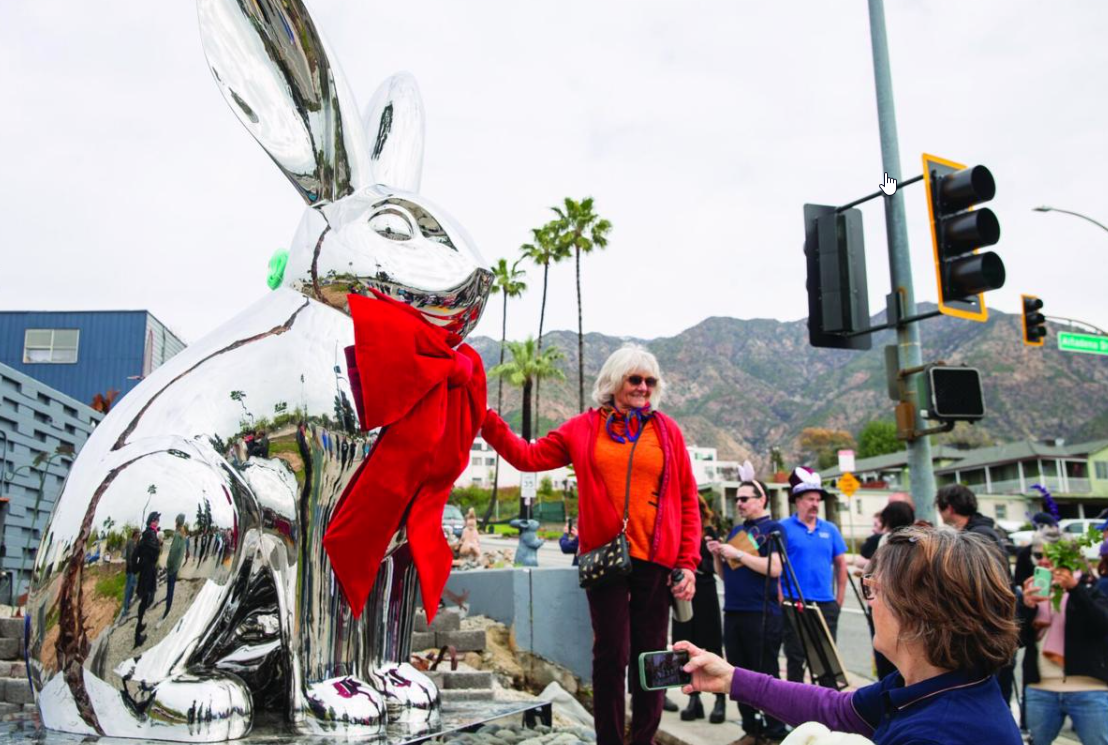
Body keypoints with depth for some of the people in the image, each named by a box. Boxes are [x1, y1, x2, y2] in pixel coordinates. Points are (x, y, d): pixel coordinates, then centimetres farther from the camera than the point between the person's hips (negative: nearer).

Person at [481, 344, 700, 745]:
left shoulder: (666, 430, 5)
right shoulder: (585, 428, 5)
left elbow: (687, 500, 5)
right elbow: (529, 456, 3)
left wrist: (688, 561, -1)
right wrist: (487, 419, -7)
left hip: (656, 560, 1)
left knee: (650, 654, 10)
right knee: (611, 654, 2)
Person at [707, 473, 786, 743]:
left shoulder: (772, 528, -4)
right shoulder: (736, 530, 17)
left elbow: (774, 568, -18)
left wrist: (738, 554, -16)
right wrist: (718, 555, 2)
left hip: (762, 614, -7)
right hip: (733, 612, 7)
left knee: (766, 676, 0)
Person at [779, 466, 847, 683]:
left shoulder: (829, 529, 8)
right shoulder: (784, 528, -5)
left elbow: (841, 564, 14)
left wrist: (840, 597, 7)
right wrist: (781, 599, -11)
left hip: (826, 604, 4)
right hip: (795, 604, -4)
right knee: (796, 657, 4)